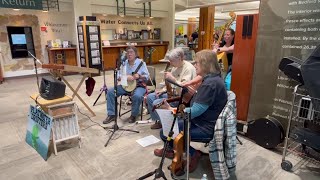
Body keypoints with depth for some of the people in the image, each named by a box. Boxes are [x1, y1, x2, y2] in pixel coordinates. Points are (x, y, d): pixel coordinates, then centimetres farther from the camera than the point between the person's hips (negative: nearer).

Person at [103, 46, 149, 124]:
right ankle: (112, 114, 0)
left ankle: (133, 115, -9)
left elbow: (147, 77, -7)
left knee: (137, 96, -37)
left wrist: (139, 76, -27)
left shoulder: (141, 62, -6)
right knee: (110, 91, -11)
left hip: (139, 86, -4)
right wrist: (126, 77, -20)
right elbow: (118, 76, 0)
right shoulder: (124, 63, 5)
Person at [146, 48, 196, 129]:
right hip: (172, 93, 10)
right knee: (149, 97, 4)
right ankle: (158, 121, 17)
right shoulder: (175, 66, 9)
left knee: (156, 103, -20)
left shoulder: (189, 68, -20)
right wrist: (163, 90, 5)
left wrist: (172, 78, -34)